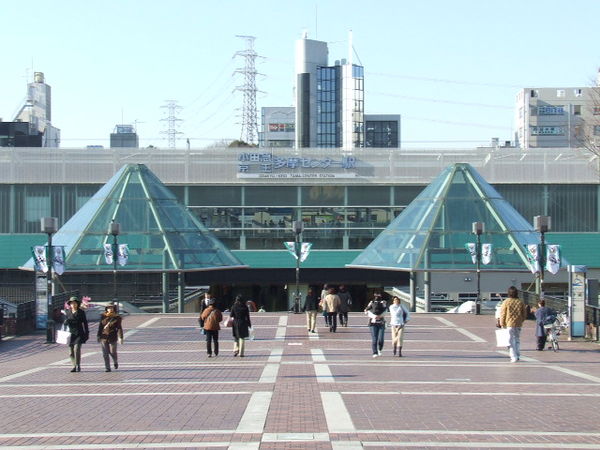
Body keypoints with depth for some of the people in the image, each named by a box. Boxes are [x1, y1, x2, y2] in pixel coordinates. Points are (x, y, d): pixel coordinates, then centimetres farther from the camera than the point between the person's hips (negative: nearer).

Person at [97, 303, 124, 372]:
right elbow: (100, 327, 11)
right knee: (105, 353, -1)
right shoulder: (103, 317, 5)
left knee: (112, 352, 1)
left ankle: (115, 362, 33)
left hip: (112, 338, -2)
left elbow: (119, 328, -5)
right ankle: (107, 368, 5)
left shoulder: (117, 318, -1)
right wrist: (99, 336, 10)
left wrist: (120, 337, -14)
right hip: (103, 337, 2)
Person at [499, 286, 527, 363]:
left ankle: (514, 357, -7)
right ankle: (518, 356, 19)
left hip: (509, 324, -3)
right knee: (517, 340, 17)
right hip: (518, 324, 3)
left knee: (510, 341, 0)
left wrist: (502, 324, 3)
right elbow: (524, 314, 8)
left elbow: (502, 314, -5)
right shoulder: (520, 302, 2)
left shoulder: (506, 302, -7)